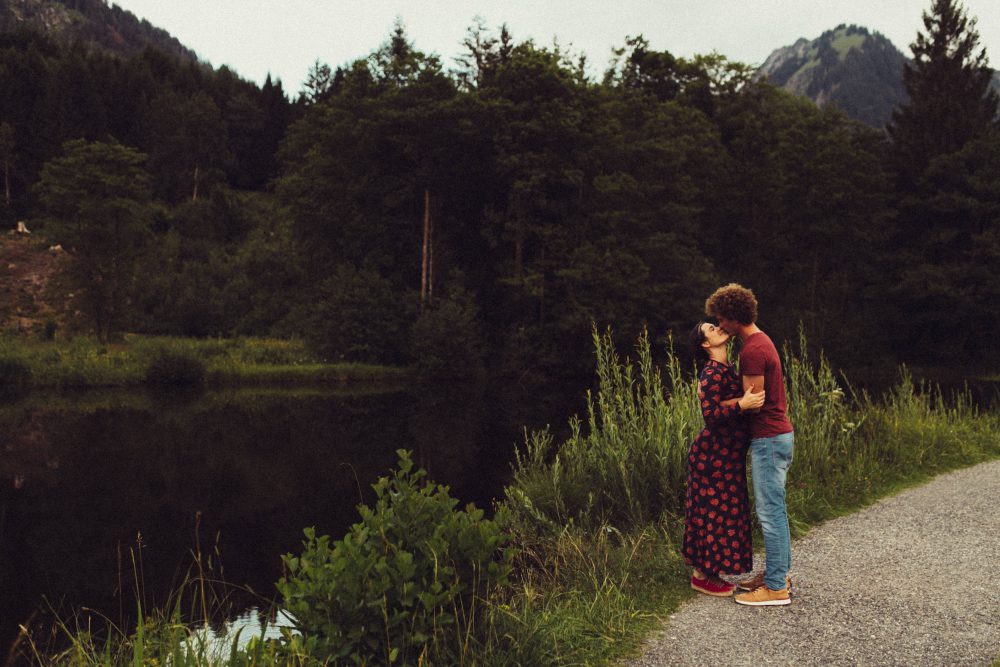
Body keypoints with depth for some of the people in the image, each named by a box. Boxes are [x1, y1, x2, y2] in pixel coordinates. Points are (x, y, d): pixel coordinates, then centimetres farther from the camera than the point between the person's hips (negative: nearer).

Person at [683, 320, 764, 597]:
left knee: (713, 512, 14)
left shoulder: (724, 368, 11)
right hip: (714, 456, -9)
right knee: (714, 512, -2)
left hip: (727, 455, 9)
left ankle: (705, 571, 24)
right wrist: (742, 404, -33)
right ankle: (703, 577, 8)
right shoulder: (712, 374, -18)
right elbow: (711, 416, -23)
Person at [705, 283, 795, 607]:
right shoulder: (761, 341, 14)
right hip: (778, 434, 11)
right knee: (775, 510, 16)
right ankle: (777, 572, 25)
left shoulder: (752, 351, -19)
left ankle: (776, 587, 1)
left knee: (770, 512, -5)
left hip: (769, 439, -11)